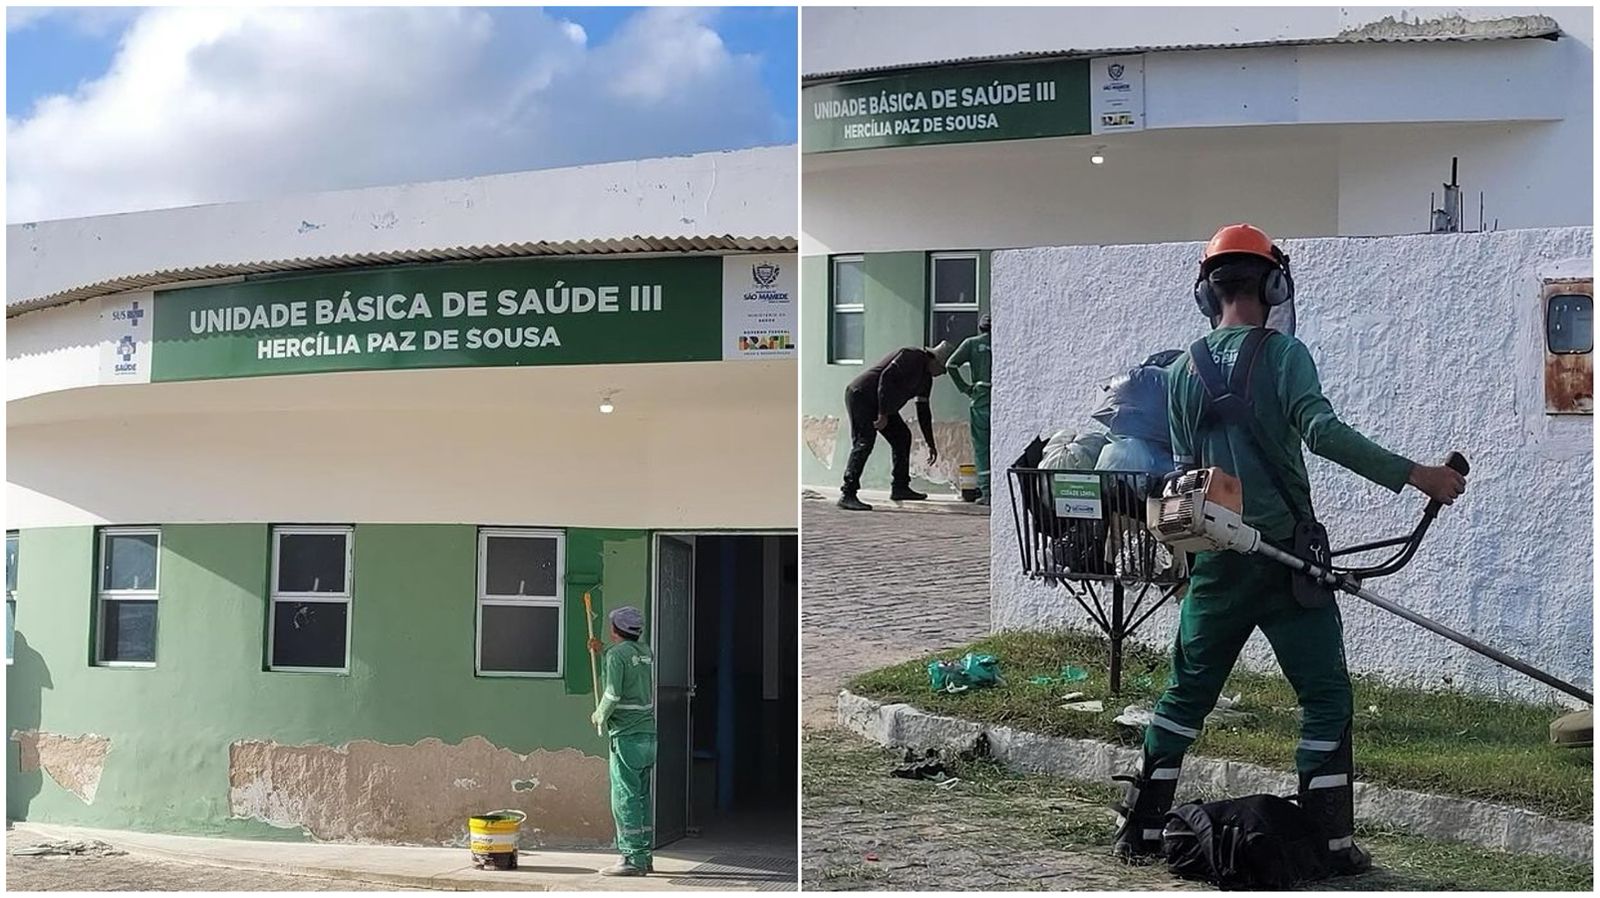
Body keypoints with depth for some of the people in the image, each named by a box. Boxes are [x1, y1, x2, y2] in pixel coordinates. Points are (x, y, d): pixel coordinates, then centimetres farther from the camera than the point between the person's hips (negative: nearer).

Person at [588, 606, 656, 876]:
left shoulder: (616, 654, -10)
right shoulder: (644, 652, 14)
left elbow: (612, 694, -17)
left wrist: (599, 716, 1)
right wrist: (602, 650, 34)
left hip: (627, 736, -8)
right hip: (648, 734, 8)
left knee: (625, 798, -6)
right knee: (641, 798, 11)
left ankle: (632, 859, -8)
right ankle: (644, 856, 14)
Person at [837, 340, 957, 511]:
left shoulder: (926, 378, 14)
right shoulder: (912, 356, -16)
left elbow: (923, 411, 22)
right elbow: (886, 377, -26)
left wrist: (930, 444, 22)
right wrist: (883, 415, -28)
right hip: (861, 396, -11)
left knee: (902, 436, 12)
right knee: (864, 443, -19)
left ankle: (900, 488, 19)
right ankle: (847, 495, -24)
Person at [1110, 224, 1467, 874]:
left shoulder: (1183, 371, 8)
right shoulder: (1283, 354, -7)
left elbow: (1184, 469, 12)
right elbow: (1322, 431, -21)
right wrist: (1414, 474, -21)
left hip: (1216, 560, 5)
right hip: (1284, 557, -5)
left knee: (1187, 693, 14)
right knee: (1326, 697, 5)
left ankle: (1139, 827, 15)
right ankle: (1332, 840, 4)